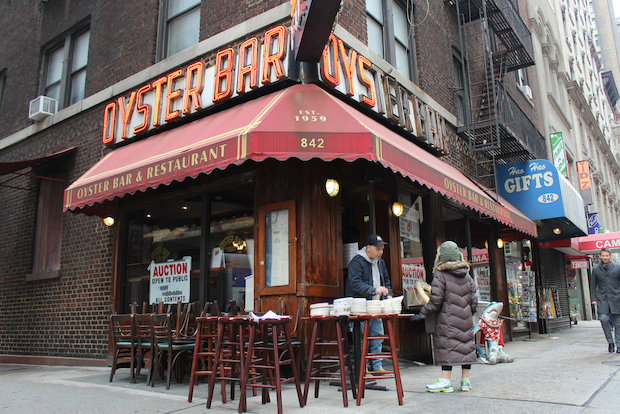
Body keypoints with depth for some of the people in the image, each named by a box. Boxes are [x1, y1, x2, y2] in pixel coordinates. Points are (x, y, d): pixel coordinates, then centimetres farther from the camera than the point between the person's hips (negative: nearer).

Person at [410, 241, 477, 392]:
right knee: (466, 345, 11)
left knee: (447, 347, -2)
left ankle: (446, 381, -1)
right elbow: (474, 300, 10)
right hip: (465, 319, 6)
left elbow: (435, 301, -13)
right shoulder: (467, 275, 9)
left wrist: (422, 314, -4)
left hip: (447, 319, -5)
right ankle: (466, 380, 19)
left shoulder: (440, 275, -9)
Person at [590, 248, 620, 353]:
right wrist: (594, 299, 4)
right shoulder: (595, 269, 9)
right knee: (603, 319, -16)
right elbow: (593, 285, 11)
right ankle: (610, 341, 0)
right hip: (602, 299, 0)